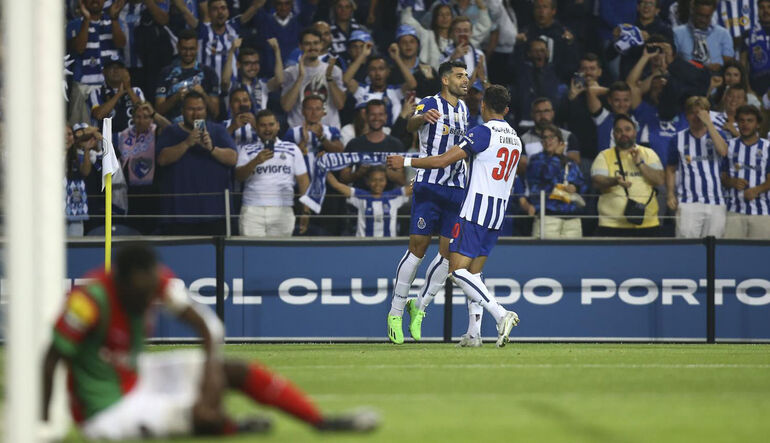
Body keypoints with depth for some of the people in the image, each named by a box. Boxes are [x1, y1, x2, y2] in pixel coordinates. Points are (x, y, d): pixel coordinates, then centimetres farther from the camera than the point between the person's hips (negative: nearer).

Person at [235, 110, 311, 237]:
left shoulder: (292, 149, 13)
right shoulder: (247, 150, 11)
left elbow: (303, 181, 11)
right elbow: (239, 176, -2)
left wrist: (306, 212, 3)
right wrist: (256, 161, -19)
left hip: (282, 212, 1)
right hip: (252, 211, -1)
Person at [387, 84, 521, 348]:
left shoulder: (484, 132, -10)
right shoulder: (515, 139, 15)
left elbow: (443, 161, -13)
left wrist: (405, 162, -3)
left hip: (476, 208, -8)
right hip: (499, 213, 8)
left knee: (457, 271, -10)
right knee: (473, 272, 14)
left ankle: (501, 314, -24)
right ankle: (474, 333, 10)